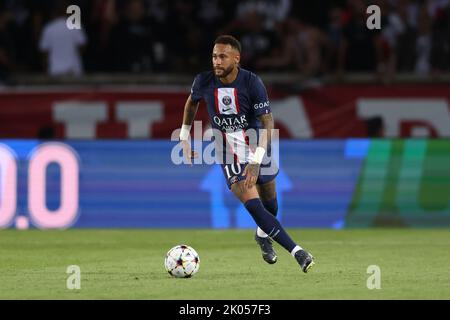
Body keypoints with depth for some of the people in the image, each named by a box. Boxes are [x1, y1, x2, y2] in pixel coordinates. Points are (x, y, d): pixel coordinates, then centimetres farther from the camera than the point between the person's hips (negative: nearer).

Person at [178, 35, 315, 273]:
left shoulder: (252, 83, -20)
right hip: (229, 153, 0)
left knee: (270, 204, 14)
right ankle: (297, 252, -23)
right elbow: (192, 102, 12)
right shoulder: (203, 82, -13)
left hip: (256, 147, 0)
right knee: (253, 206, -20)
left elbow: (267, 124, -23)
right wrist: (184, 137, 12)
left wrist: (256, 161, -33)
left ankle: (263, 235, 49)